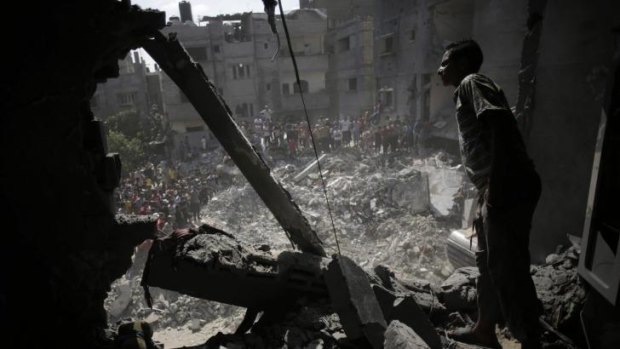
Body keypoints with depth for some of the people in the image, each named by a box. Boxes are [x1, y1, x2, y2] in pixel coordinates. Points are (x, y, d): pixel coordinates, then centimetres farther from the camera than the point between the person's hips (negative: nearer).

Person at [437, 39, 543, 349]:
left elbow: (500, 123, -20)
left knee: (508, 268, -3)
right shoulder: (466, 92, 23)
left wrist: (494, 185, -25)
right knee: (488, 262, 18)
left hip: (508, 189, -10)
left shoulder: (472, 83, -4)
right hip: (496, 190, 10)